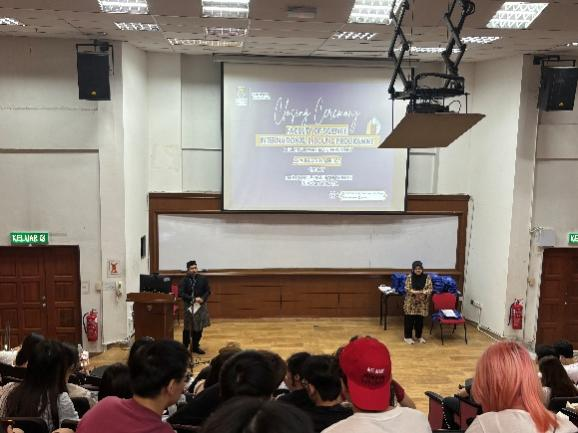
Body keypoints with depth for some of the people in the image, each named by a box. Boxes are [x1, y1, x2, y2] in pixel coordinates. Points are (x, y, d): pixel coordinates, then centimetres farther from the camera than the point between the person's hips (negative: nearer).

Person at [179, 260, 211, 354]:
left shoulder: (202, 279, 1)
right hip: (189, 306, -3)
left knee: (199, 328, 9)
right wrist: (193, 299, -22)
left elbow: (208, 291, 5)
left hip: (201, 306, 3)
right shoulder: (185, 280, -9)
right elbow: (181, 293, -15)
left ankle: (195, 347, 24)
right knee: (187, 328, 2)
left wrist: (202, 298, -14)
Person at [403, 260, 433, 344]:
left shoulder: (427, 277, -3)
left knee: (420, 320, 11)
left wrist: (423, 293, -23)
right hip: (411, 302, -2)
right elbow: (407, 289, -10)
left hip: (422, 302, 2)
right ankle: (407, 336, 13)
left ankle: (419, 336, 26)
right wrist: (415, 292, -25)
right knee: (409, 319, 2)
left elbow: (430, 289, -5)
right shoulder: (409, 277, -7)